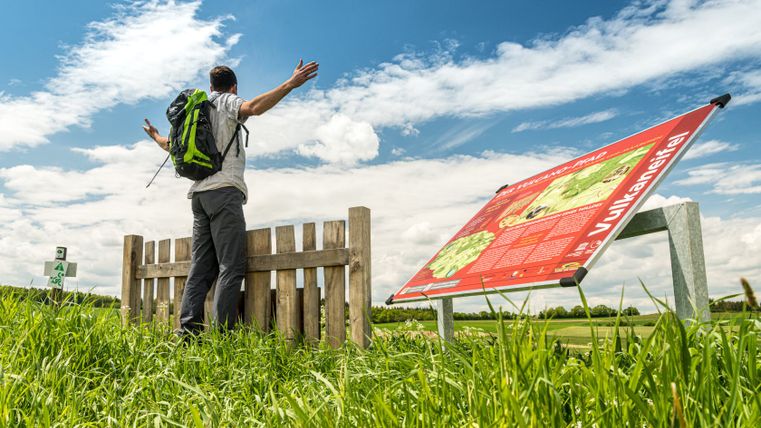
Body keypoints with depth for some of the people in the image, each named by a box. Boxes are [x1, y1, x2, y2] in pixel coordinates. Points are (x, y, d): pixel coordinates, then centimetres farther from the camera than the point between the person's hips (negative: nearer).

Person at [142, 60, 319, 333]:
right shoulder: (227, 101, 6)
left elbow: (171, 144, 33)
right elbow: (253, 108, -17)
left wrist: (155, 136, 56)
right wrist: (291, 84, -23)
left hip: (199, 193, 8)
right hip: (224, 189, -8)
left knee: (201, 268, 5)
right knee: (231, 266, -12)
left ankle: (188, 331, -1)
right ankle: (222, 333, -18)